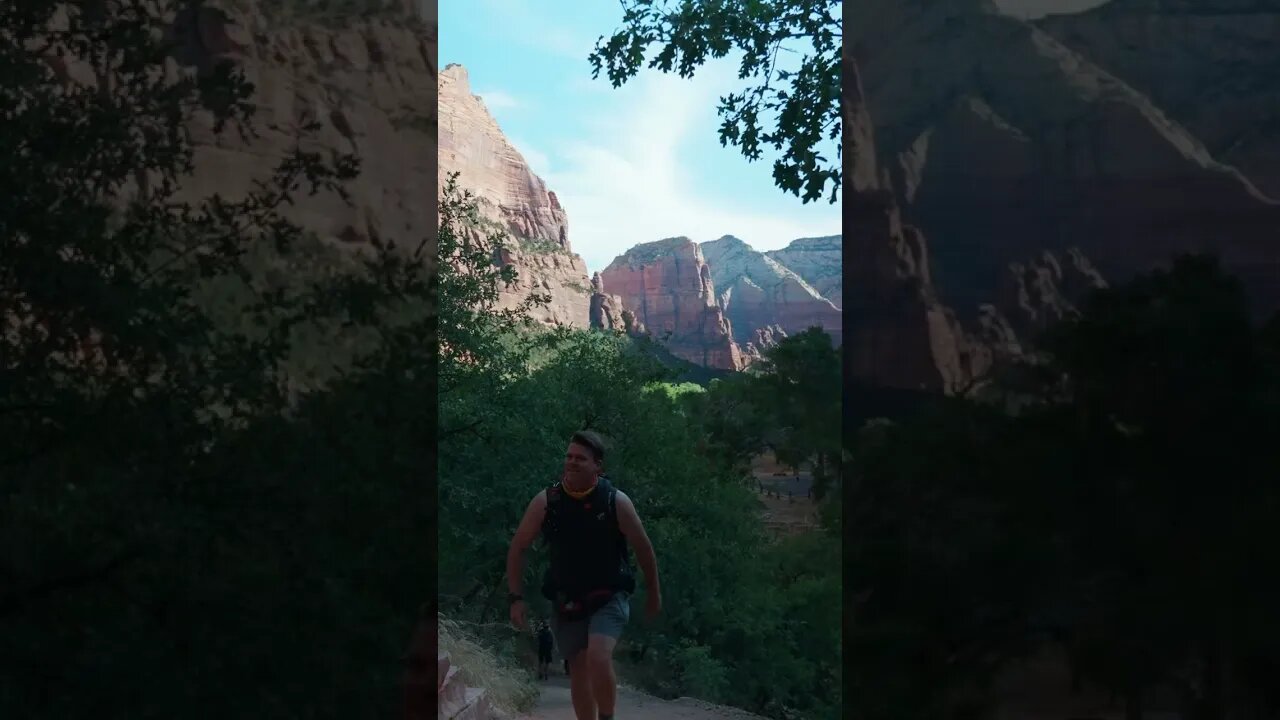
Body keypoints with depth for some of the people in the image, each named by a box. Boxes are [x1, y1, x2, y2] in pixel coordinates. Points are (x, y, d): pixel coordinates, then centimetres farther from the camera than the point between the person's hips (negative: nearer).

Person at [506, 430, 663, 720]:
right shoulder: (546, 502, -9)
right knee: (579, 671, 7)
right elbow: (517, 549, 1)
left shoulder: (616, 501, -12)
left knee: (598, 658, -24)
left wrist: (653, 593, 9)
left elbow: (643, 548, 1)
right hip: (566, 602, 3)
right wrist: (516, 598, -5)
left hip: (608, 598, -3)